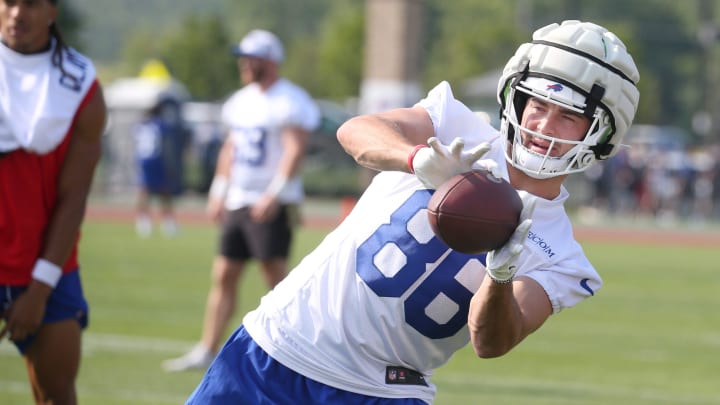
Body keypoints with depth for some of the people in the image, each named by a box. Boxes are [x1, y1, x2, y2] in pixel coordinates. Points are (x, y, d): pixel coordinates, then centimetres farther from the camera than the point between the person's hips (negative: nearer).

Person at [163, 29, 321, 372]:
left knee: (276, 276, -10)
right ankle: (206, 351, 12)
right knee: (224, 276, 8)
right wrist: (218, 192, 17)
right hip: (238, 202, 8)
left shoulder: (290, 101, -11)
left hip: (272, 205, -8)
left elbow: (294, 151, -19)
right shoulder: (242, 101, 16)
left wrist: (274, 194, -26)